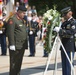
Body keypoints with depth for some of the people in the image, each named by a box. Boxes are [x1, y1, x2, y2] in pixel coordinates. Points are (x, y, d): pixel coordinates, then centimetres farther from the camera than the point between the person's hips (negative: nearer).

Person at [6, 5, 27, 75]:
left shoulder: (22, 20, 18)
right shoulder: (12, 19, -10)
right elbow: (10, 33, -16)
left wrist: (25, 44, 19)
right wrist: (12, 44, -21)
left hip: (22, 46, 9)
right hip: (16, 46, -9)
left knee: (19, 62, 13)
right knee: (14, 63, -4)